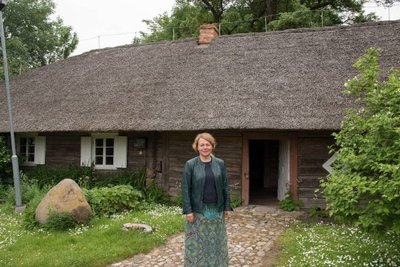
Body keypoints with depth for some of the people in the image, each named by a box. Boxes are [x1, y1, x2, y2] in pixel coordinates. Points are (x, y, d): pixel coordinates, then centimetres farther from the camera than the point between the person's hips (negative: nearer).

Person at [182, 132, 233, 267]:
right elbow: (186, 188, -7)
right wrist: (188, 210, -11)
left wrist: (227, 207, 1)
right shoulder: (190, 164, -7)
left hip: (216, 209, 3)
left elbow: (225, 186, 4)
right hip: (198, 210, -2)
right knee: (197, 241, 7)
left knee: (216, 240, 14)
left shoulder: (220, 163, 1)